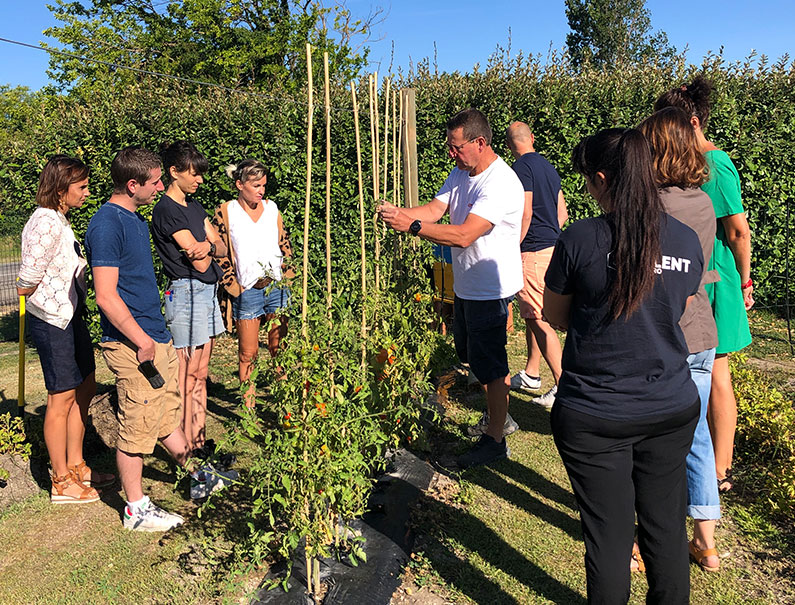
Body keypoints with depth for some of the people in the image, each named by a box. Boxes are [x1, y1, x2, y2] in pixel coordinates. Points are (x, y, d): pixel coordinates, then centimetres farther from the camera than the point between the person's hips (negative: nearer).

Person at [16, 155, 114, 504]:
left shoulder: (59, 219, 12)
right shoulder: (46, 223, -19)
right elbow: (27, 283, -19)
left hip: (70, 317, 10)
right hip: (51, 320, -10)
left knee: (85, 389, 16)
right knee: (62, 398, 1)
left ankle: (75, 466, 30)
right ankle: (62, 484, 16)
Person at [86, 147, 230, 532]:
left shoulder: (136, 219, 13)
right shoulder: (106, 225, -18)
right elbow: (106, 296, -22)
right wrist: (142, 340, -18)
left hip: (156, 336, 9)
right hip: (132, 345, -9)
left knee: (169, 411, 20)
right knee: (137, 426, 3)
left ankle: (196, 478, 35)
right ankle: (136, 509, 19)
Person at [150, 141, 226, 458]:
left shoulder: (194, 206, 16)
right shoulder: (166, 210, -12)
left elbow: (222, 249, 8)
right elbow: (199, 263, -16)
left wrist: (207, 246, -13)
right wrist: (207, 247, 3)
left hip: (208, 292, 9)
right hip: (186, 293, -9)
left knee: (200, 374, 11)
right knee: (187, 377, -1)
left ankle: (199, 442, 19)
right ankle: (187, 449, 9)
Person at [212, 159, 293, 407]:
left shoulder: (272, 208, 9)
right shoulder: (225, 212, -2)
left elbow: (285, 247, 14)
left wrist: (287, 279, 5)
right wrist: (234, 289, -7)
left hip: (277, 287, 3)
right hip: (247, 292, -3)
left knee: (279, 348, 8)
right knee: (248, 352, 3)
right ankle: (248, 405, 13)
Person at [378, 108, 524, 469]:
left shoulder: (501, 183, -23)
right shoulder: (460, 173, 8)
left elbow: (464, 235, -31)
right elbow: (435, 209, -2)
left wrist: (412, 226, -33)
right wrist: (398, 213, -21)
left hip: (490, 288, -10)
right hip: (465, 285, 10)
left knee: (489, 364, 1)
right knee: (471, 355, 22)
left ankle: (495, 439, 18)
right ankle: (498, 414, 42)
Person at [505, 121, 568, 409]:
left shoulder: (522, 167, -12)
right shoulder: (548, 167, 15)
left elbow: (525, 214, -21)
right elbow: (562, 215, 16)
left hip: (533, 252, -9)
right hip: (552, 247, 9)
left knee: (539, 320, -6)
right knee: (531, 315, 17)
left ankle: (563, 384, -4)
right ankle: (530, 374, 27)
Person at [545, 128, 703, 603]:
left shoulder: (580, 239, -15)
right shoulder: (687, 241, -2)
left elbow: (556, 317, -2)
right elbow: (677, 312, 12)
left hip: (593, 416, -4)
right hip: (671, 408, 4)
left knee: (608, 535, 11)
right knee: (666, 528, 19)